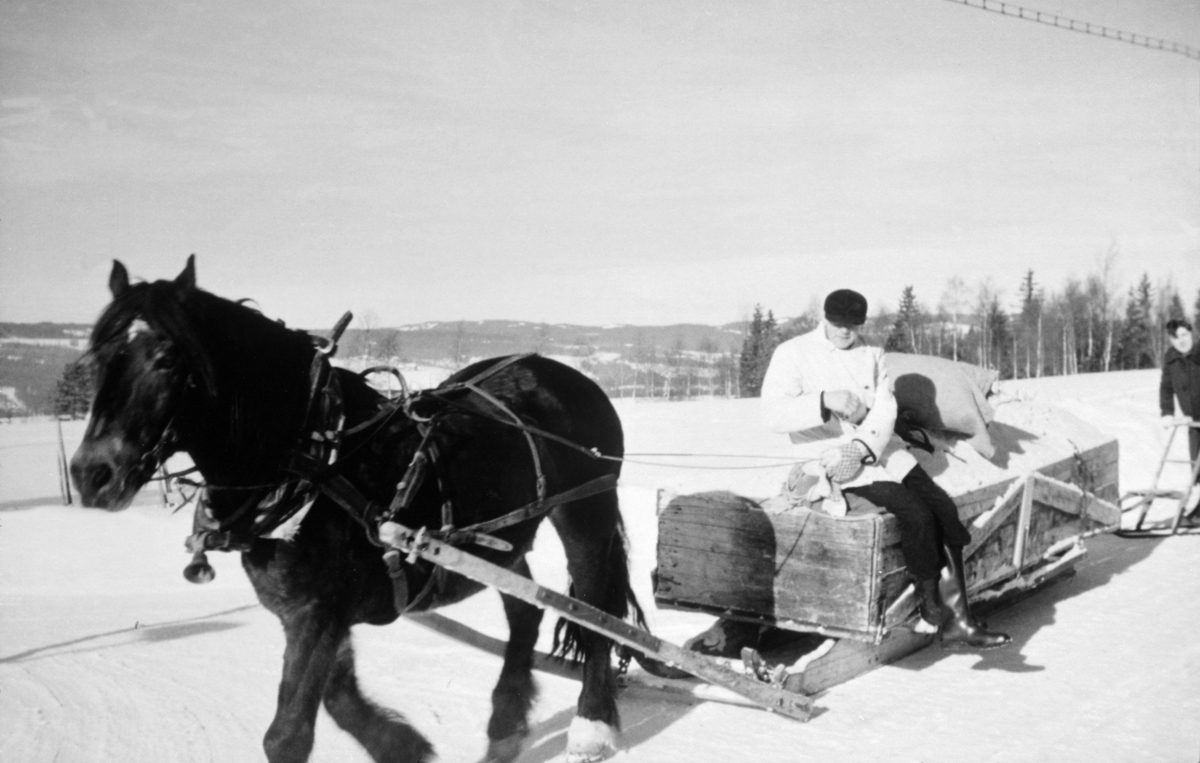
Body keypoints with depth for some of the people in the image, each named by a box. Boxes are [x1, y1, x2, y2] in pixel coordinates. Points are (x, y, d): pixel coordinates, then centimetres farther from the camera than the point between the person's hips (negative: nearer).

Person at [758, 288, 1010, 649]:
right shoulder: (792, 354, -1)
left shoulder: (871, 355, 15)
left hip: (883, 451, 6)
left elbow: (885, 409, 2)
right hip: (833, 458, -6)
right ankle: (932, 611, -7)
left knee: (944, 508, -13)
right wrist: (826, 401, -27)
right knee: (916, 515, -23)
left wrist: (861, 448, -17)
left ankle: (958, 618, -8)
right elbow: (772, 413, -13)